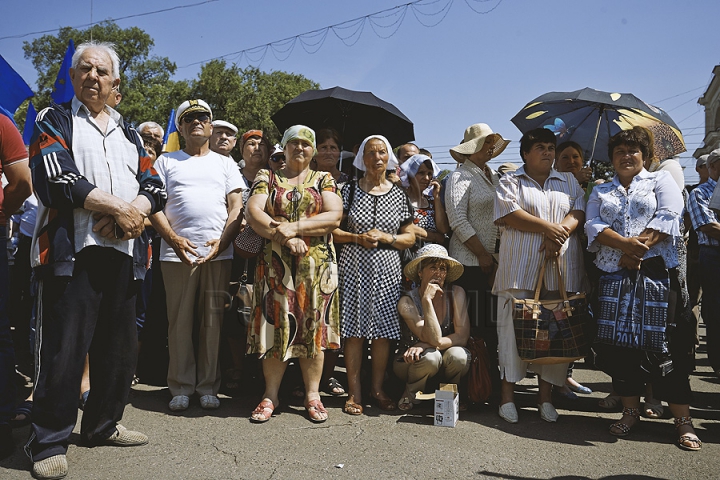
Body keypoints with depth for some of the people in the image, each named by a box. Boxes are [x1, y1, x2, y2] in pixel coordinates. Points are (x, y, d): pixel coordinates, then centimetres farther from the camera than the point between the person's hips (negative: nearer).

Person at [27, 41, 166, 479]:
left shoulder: (129, 134, 21)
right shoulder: (55, 121, 8)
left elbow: (155, 187, 11)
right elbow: (55, 179, -9)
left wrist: (129, 215, -9)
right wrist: (118, 207, -10)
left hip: (124, 253, 5)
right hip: (73, 250, -5)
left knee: (120, 347, 9)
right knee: (64, 349, -5)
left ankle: (104, 424, 25)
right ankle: (50, 443, 8)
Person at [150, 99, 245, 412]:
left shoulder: (225, 164, 17)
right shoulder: (166, 161, 14)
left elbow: (236, 207, 8)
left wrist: (222, 241, -8)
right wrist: (173, 239, -10)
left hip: (219, 253, 1)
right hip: (177, 253, 0)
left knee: (213, 321, 3)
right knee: (179, 321, 2)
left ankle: (208, 387, 14)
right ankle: (181, 388, 13)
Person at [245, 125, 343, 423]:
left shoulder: (324, 180, 11)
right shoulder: (266, 178, 12)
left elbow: (334, 216, -4)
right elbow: (253, 213, -3)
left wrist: (295, 227, -15)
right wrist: (285, 237, -16)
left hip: (316, 264, 0)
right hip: (275, 263, 0)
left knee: (313, 326, 2)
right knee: (276, 325, 1)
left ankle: (312, 394, 13)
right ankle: (271, 395, 11)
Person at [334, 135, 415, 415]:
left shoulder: (399, 195, 9)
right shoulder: (350, 190, 5)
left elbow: (410, 237, 8)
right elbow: (332, 230, 4)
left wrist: (385, 237, -8)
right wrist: (357, 238, -11)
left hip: (387, 268, 1)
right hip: (354, 266, -1)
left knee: (383, 329, 3)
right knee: (354, 329, 0)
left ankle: (378, 388, 18)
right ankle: (354, 392, 10)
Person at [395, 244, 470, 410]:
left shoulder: (456, 293, -11)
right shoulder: (407, 302, -19)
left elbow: (462, 336, -17)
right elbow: (434, 339, -29)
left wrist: (424, 346, -27)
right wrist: (427, 300, -34)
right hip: (412, 362, -2)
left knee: (458, 356, -31)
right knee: (431, 357, -34)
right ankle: (410, 393, -4)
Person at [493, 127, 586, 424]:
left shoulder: (568, 182, 21)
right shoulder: (510, 181, 10)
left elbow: (579, 211, 6)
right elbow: (507, 214, -7)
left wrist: (559, 234, -13)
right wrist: (548, 227, -11)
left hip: (561, 269, 3)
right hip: (520, 269, -3)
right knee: (514, 327, -4)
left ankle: (545, 395, 13)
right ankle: (507, 394, 5)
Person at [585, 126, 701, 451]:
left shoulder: (661, 180, 13)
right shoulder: (600, 191, 19)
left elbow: (667, 217, -4)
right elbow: (593, 226, 1)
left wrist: (640, 247, -17)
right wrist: (625, 244, -16)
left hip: (656, 271, -2)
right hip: (613, 276, 3)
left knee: (666, 344, -6)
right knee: (620, 344, 3)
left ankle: (683, 420, 1)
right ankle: (630, 411, 14)